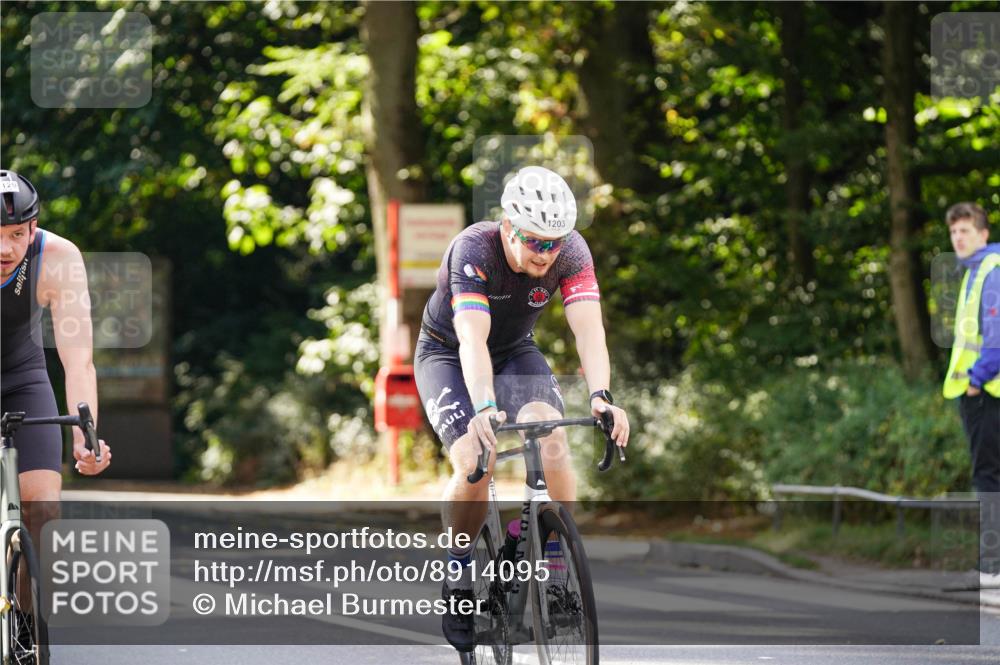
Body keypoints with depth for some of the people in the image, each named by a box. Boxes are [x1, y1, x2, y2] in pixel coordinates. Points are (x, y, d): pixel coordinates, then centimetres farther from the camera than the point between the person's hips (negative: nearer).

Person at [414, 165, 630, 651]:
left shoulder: (571, 251, -24)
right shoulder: (473, 250, -34)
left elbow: (589, 328, -34)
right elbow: (473, 338, -45)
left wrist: (601, 397, -52)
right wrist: (484, 408, -61)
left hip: (515, 352, 3)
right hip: (447, 354, -3)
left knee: (551, 438, -26)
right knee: (475, 465, -25)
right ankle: (458, 579, -3)